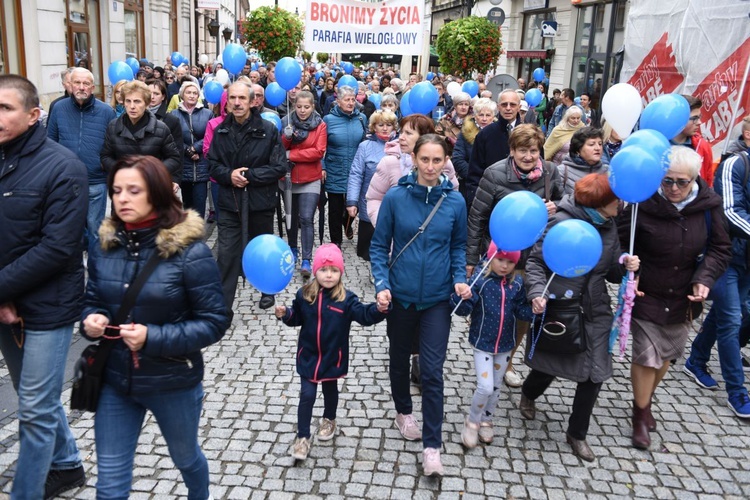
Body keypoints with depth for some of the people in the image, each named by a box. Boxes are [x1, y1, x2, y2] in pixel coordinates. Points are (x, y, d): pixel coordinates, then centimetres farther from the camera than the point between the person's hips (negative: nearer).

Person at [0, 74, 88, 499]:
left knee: (36, 408, 4)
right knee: (37, 397, 20)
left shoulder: (62, 167, -14)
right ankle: (66, 465, 40)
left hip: (47, 305, -6)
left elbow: (58, 248, -20)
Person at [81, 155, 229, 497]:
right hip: (115, 379, 3)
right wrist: (91, 320, -13)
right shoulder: (106, 245, -4)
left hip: (173, 382, -3)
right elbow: (92, 300, 10)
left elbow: (214, 322, -17)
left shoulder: (189, 251, -20)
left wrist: (153, 338, -27)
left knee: (185, 456, 25)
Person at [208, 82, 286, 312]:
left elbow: (279, 167, -10)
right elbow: (213, 165, 7)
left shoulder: (268, 129, -8)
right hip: (230, 201, 1)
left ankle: (268, 290, 39)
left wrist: (249, 175, -17)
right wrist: (229, 175, -14)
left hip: (260, 201, -1)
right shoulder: (221, 131, 1)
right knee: (227, 254, -3)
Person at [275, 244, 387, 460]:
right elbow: (296, 318, 7)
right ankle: (303, 437, 12)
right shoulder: (304, 295, -8)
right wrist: (285, 314, -14)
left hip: (332, 356, 0)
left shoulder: (346, 299, -14)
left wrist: (379, 309, -39)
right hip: (308, 355, 0)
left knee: (330, 389, 22)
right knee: (307, 395, 0)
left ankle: (329, 420, 49)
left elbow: (364, 315, -20)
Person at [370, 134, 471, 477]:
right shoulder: (395, 197, -9)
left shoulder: (455, 201, -5)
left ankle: (432, 446, 9)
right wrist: (382, 284, -15)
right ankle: (403, 412, 45)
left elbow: (458, 246, 7)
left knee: (432, 371, -2)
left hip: (437, 298, 0)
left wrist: (459, 279, -8)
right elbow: (379, 246, -4)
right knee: (399, 358, 20)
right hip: (400, 294, 1)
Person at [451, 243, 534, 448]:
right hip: (483, 343, -4)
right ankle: (472, 422, 18)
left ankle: (486, 420, 40)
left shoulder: (517, 283, -6)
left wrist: (534, 310, -21)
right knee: (485, 387, -8)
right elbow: (463, 310, -21)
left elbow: (521, 311, -1)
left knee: (496, 386, 18)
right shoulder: (479, 280, -19)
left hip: (506, 344, 5)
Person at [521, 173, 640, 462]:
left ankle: (577, 433, 25)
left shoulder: (608, 227, 6)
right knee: (549, 366, 11)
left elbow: (610, 272, 11)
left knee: (595, 374, 4)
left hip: (594, 311, 6)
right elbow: (535, 261, -13)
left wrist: (625, 267, -10)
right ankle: (528, 395, 48)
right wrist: (537, 292, -28)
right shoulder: (563, 222, -16)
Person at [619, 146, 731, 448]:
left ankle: (646, 401, 44)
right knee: (646, 356, -1)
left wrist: (705, 279, -14)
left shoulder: (708, 205, -10)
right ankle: (640, 414, 23)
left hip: (683, 298, 4)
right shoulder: (644, 205, -20)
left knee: (667, 354, 19)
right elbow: (617, 242, -8)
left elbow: (721, 249, 0)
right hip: (646, 296, -4)